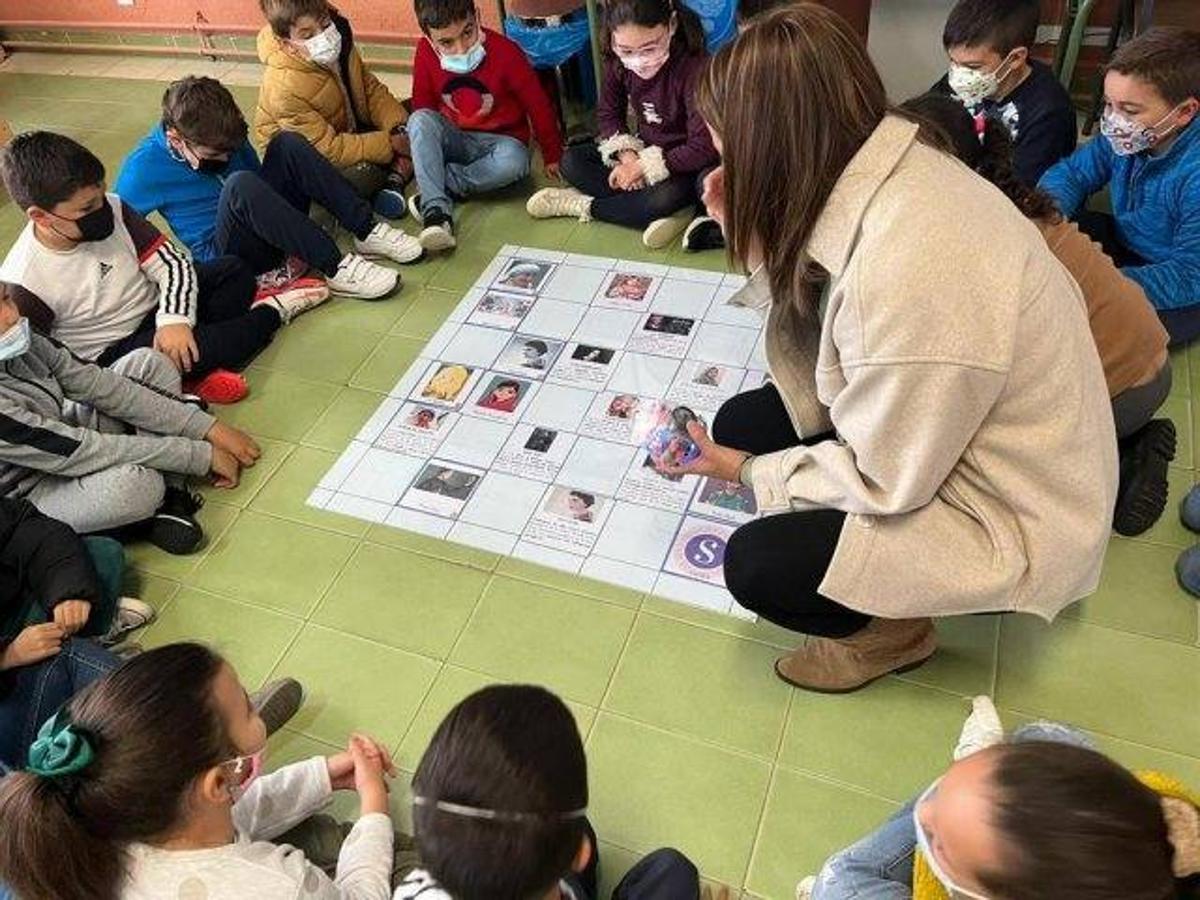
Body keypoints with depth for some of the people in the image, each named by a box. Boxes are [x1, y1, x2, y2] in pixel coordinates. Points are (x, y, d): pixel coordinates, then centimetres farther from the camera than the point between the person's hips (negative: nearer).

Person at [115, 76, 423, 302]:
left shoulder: (223, 136, 1)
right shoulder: (142, 171, -13)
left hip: (268, 229, 5)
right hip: (225, 256, -5)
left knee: (288, 143, -15)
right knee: (239, 185, -36)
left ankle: (367, 231, -21)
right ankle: (335, 268, -36)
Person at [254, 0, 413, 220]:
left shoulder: (338, 44, -13)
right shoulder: (283, 87, -32)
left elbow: (372, 89, -2)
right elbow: (328, 149, -31)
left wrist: (399, 127, -20)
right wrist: (389, 144, -32)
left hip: (349, 131, 8)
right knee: (365, 174, -37)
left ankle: (395, 180, -19)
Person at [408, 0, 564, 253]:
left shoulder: (505, 52, -18)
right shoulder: (425, 53, -9)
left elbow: (538, 105, -9)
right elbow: (421, 107, 5)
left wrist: (553, 156, -1)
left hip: (500, 140, -2)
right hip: (454, 140, 2)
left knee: (513, 162, -38)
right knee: (420, 119, -29)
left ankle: (431, 189, -22)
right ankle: (436, 210, -37)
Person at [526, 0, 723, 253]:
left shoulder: (694, 68, -29)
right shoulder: (618, 61, -13)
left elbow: (704, 148, -29)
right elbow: (608, 113, 2)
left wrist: (643, 166, -24)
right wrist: (626, 154, -17)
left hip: (681, 162, -6)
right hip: (641, 150, 6)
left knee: (670, 196, -37)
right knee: (571, 162, -11)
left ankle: (583, 205, -16)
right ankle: (655, 214, -24)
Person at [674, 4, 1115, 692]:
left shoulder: (906, 272, -36)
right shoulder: (893, 164, -10)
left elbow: (882, 480, -24)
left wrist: (747, 472, -10)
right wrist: (752, 237, -8)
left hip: (1013, 515, -8)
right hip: (943, 436, 8)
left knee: (755, 563, -14)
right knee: (741, 423, 3)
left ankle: (893, 631, 16)